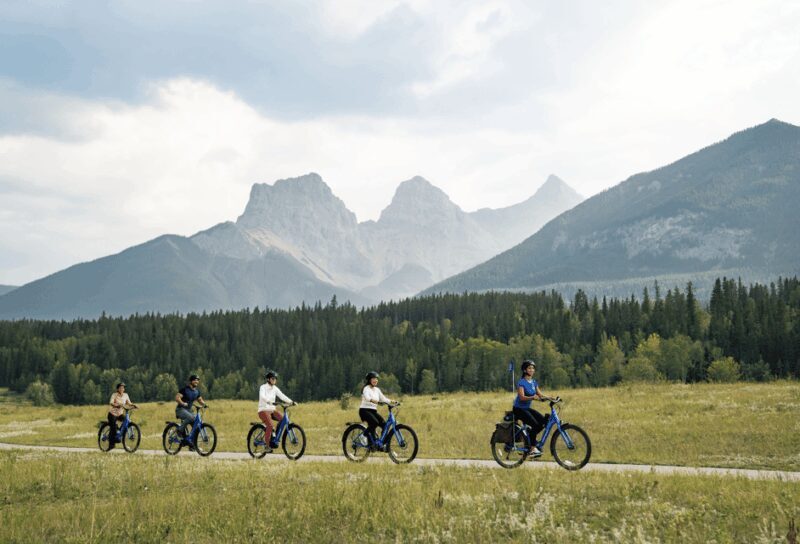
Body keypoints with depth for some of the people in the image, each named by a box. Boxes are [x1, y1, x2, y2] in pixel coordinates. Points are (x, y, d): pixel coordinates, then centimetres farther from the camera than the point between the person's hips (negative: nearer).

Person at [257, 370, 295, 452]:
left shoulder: (275, 388, 9)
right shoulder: (263, 387, -8)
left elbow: (282, 396, -3)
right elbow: (262, 396, -27)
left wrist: (291, 401, -18)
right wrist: (270, 401, -46)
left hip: (272, 410, 6)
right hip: (263, 410, -6)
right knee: (270, 425, -28)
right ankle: (267, 446, -18)